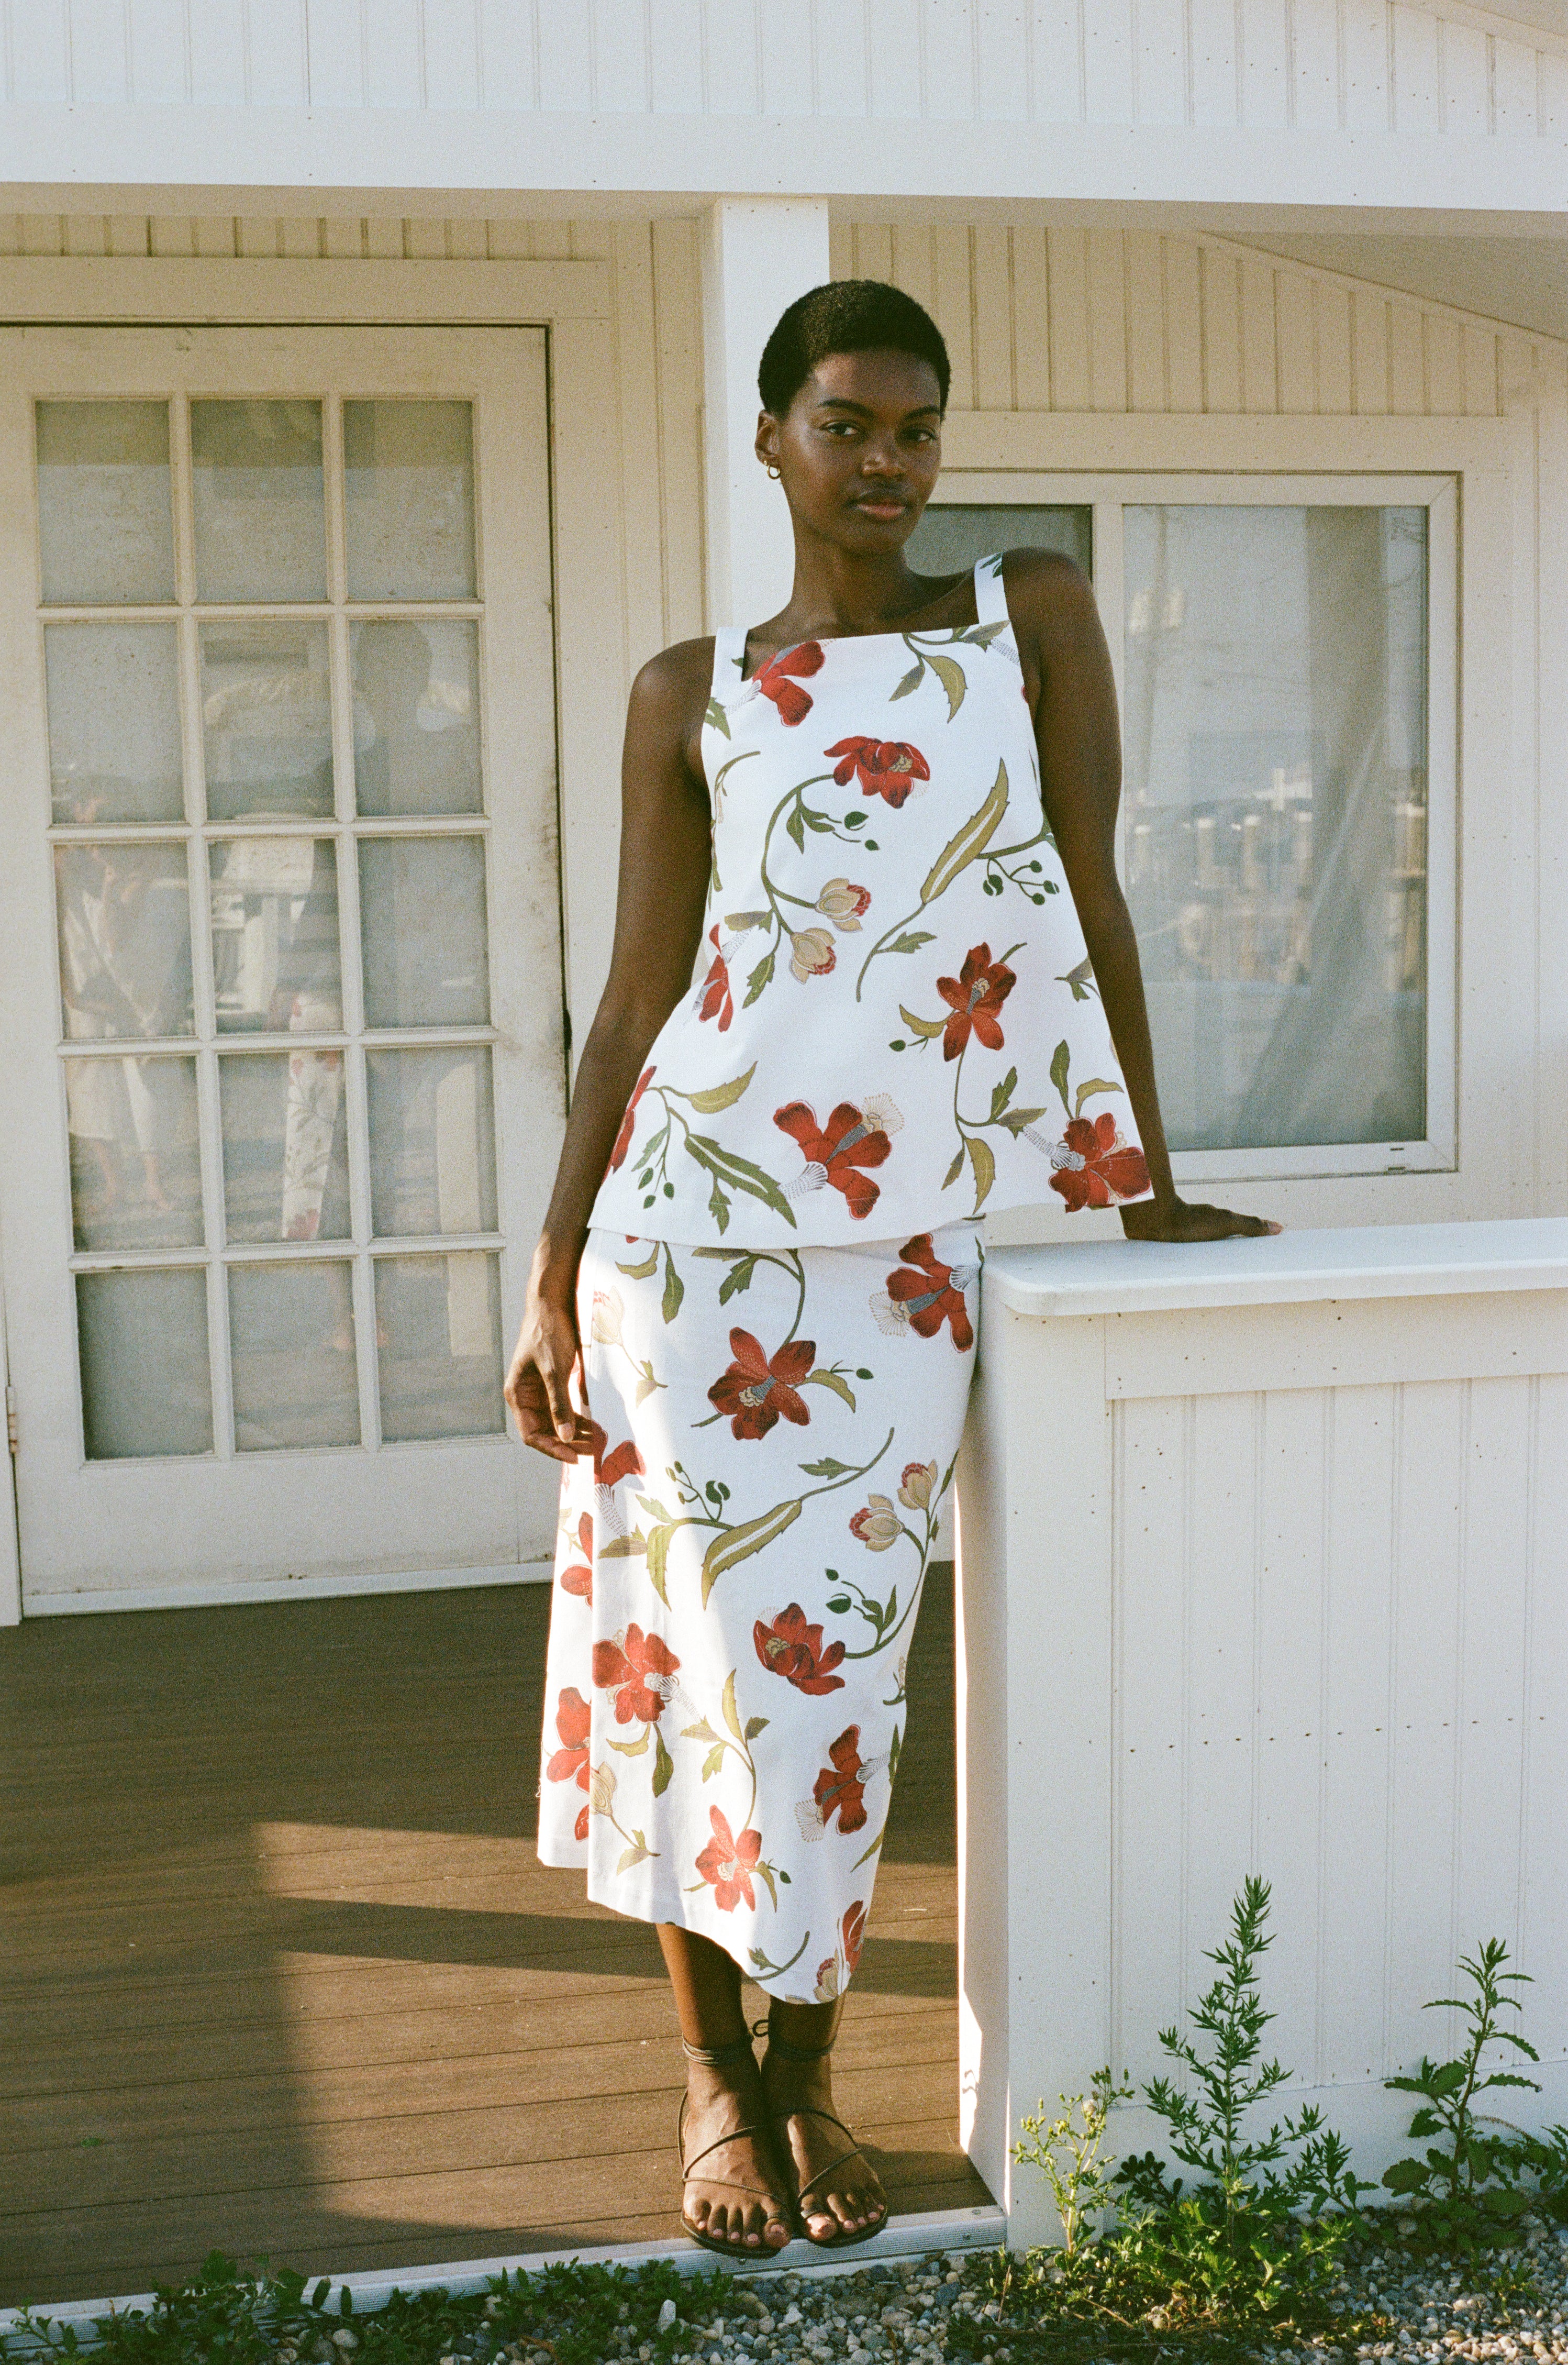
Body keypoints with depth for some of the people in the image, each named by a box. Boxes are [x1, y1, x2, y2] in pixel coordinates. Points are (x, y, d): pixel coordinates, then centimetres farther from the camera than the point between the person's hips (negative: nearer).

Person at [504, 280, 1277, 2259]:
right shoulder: (690, 697, 6)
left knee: (833, 1654, 3)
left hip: (909, 1243, 0)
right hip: (698, 1221, 0)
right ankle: (714, 2072, 22)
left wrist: (1147, 1185, 6)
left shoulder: (1034, 614, 7)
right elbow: (636, 995, 5)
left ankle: (806, 2072, 23)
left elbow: (1089, 898, 6)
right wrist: (550, 1275, 2)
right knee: (707, 1641, 4)